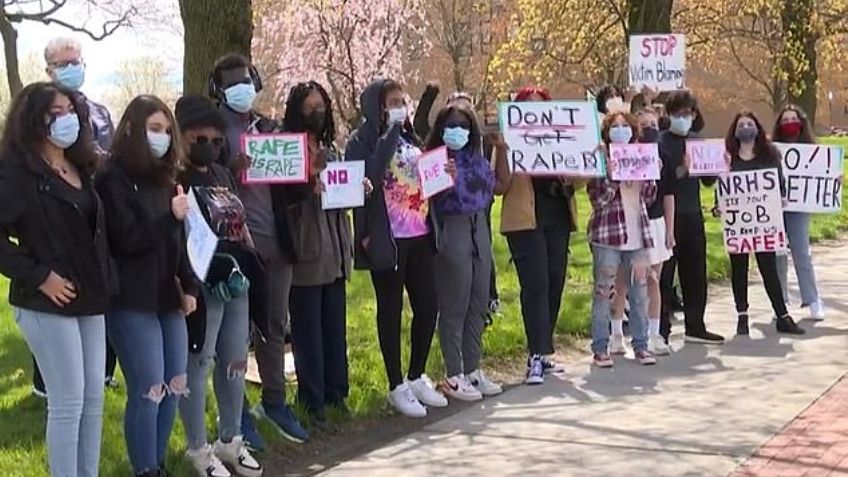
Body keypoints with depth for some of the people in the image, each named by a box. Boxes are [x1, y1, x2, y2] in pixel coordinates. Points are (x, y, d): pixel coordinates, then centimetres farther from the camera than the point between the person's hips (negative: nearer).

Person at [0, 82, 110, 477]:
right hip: (48, 303, -7)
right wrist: (38, 276, -19)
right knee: (68, 403, -3)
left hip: (89, 299, 7)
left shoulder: (81, 169, 11)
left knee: (93, 399, 11)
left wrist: (103, 280, 8)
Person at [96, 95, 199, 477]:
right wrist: (171, 216, -13)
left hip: (168, 298, 7)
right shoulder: (114, 179, -7)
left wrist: (189, 286, 10)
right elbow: (127, 239, -14)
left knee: (173, 388, 8)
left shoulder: (165, 177, 14)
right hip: (133, 302, -7)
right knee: (148, 392, -8)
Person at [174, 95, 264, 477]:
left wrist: (253, 262, 16)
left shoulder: (223, 174, 16)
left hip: (236, 282, 8)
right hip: (201, 285, -8)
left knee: (235, 361, 13)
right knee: (198, 364, -1)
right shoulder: (176, 178, -9)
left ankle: (231, 441, 26)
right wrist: (210, 267, -22)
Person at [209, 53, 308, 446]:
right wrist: (231, 170, -26)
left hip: (275, 240, 6)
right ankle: (237, 412, 11)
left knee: (275, 325, 12)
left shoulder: (270, 128, 15)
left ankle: (274, 402, 24)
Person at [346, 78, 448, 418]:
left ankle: (417, 377, 25)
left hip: (420, 236, 7)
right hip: (389, 239, -7)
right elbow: (367, 177, -23)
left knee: (428, 305, 9)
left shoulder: (410, 138, 16)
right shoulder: (363, 141, -5)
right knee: (391, 310, 2)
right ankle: (397, 386, 11)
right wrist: (390, 132, -21)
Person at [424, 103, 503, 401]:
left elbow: (493, 185, 18)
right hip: (452, 229, -7)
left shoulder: (476, 158, 13)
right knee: (454, 306, -2)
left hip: (479, 229, 7)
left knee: (478, 304, 10)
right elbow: (430, 198, -15)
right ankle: (454, 377, 5)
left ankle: (473, 370, 20)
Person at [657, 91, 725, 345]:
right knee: (664, 276, -3)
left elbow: (708, 180, 17)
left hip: (693, 215, 6)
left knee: (695, 274, 10)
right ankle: (661, 330, 2)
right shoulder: (660, 143, -5)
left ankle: (695, 326, 21)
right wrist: (679, 172, -25)